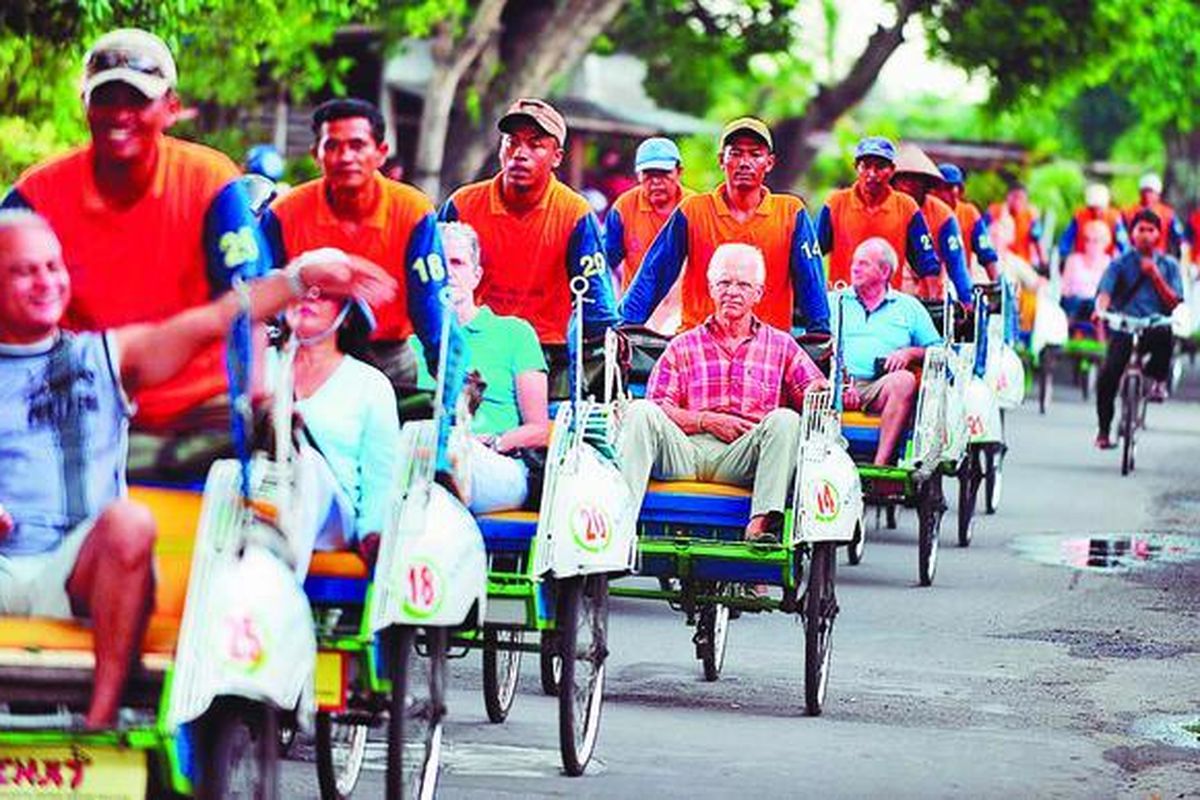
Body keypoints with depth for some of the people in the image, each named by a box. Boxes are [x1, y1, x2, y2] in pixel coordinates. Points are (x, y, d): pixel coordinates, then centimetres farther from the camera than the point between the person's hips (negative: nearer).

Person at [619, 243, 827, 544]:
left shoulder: (781, 346, 22)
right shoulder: (683, 346, 22)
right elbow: (658, 406, 10)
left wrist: (817, 392, -16)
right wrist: (706, 421, -6)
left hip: (741, 456, -1)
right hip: (684, 452, 1)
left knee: (786, 419, -29)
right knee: (640, 411, -25)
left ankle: (762, 523, -45)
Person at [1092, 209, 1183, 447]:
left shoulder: (1168, 265, 12)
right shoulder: (1120, 263, 7)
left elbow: (1174, 303, 3)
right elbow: (1105, 291, -9)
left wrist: (1155, 276, -8)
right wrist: (1100, 309, -30)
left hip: (1154, 326, 0)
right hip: (1123, 329, 0)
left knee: (1166, 333, -36)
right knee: (1108, 374, -19)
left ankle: (1158, 380, -9)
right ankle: (1103, 431, -1)